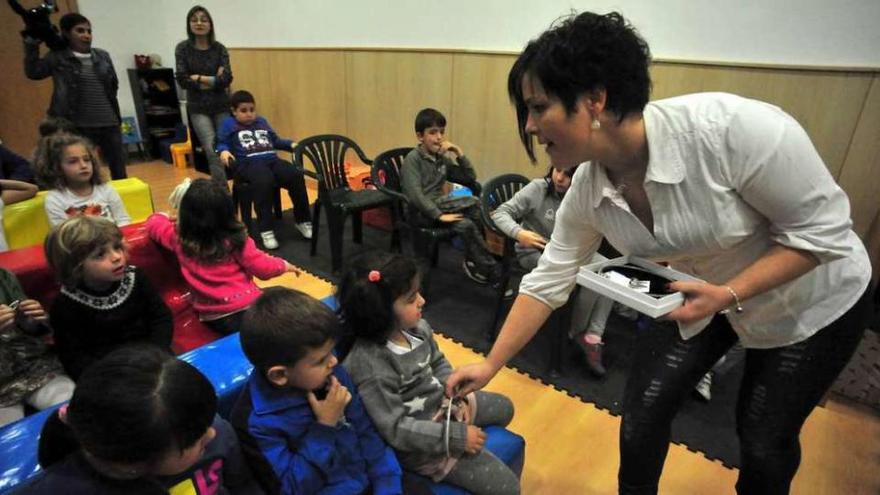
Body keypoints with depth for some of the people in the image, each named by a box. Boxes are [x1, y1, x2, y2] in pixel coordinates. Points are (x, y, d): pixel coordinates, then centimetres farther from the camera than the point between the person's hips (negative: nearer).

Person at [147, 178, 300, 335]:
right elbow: (263, 268, -7)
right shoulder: (235, 239, -12)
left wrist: (164, 216, 38)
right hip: (246, 308, -5)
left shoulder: (179, 238, -4)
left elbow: (154, 222, 16)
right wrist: (284, 265, 12)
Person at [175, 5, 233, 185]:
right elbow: (182, 80, -6)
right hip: (198, 108, -1)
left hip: (221, 106, 2)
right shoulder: (183, 48, 2)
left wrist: (199, 78, -9)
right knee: (212, 150, -13)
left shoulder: (219, 48, 3)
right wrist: (213, 81, -7)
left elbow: (227, 78, -9)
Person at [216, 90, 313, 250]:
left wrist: (292, 145, 17)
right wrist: (224, 151, -13)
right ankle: (266, 230, -34)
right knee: (264, 181, -39)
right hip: (248, 163, -5)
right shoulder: (228, 124, 18)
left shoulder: (262, 122, 32)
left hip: (271, 159, 5)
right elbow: (222, 143, 9)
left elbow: (275, 141, 32)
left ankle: (302, 220, -9)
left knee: (296, 176, -24)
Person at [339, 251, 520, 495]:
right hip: (418, 443, -8)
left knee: (504, 408, 27)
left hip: (441, 402, 8)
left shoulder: (417, 327, -10)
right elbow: (395, 429, -29)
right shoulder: (371, 365, -33)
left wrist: (456, 397, -9)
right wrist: (457, 436, -26)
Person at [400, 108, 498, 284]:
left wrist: (459, 153, 0)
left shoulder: (443, 159, 11)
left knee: (466, 224, -24)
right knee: (473, 203, -21)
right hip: (420, 212, -6)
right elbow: (415, 194, -22)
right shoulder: (413, 159, -9)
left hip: (438, 204, 7)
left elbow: (470, 178, 11)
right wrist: (439, 215, -29)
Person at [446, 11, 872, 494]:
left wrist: (728, 295, -36)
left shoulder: (731, 128, -37)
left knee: (765, 441, 11)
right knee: (642, 415, 4)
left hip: (810, 301, -3)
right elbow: (546, 283, -13)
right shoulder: (586, 192, -20)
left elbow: (822, 229, -24)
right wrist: (489, 366, -10)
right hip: (698, 296, 4)